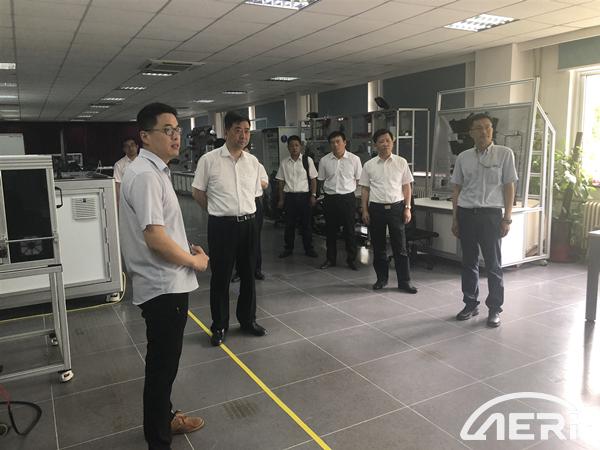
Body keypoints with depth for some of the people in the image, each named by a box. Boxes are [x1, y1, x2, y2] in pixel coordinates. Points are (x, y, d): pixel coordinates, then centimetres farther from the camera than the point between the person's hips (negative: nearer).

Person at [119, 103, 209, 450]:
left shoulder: (156, 171, 12)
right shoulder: (145, 175, -20)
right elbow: (155, 237, -26)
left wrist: (187, 250, 7)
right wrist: (194, 261, -12)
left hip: (168, 282, 10)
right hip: (163, 286, -10)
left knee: (165, 360, 23)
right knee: (162, 363, 4)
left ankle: (164, 418, 41)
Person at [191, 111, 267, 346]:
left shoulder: (253, 161, 5)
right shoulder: (209, 160, -7)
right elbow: (197, 192, 2)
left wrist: (245, 212, 11)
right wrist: (218, 211, 8)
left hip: (248, 223, 4)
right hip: (222, 225, -4)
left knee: (248, 275, 14)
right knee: (220, 277, 6)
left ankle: (248, 320, 32)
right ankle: (219, 326, 22)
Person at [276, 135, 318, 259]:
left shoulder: (307, 160, -1)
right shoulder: (284, 163, 4)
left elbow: (313, 179, 1)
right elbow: (281, 181, 7)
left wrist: (313, 195, -4)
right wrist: (281, 199, 5)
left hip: (304, 195, -2)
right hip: (289, 196, 2)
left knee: (306, 223, 7)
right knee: (289, 224, 9)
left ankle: (308, 248, 19)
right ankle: (288, 248, 23)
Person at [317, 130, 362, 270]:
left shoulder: (354, 159, -3)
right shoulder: (324, 160, 1)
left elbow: (358, 179, 5)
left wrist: (347, 188, 3)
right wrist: (330, 190, 6)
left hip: (348, 197, -2)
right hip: (330, 198, 2)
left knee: (349, 230, 5)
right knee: (330, 230, 10)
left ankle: (351, 259, 18)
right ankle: (331, 258, 23)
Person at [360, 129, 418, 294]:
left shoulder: (401, 162, 3)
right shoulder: (369, 165, 3)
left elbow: (406, 187, 5)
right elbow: (365, 189, 6)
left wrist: (407, 208, -2)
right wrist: (365, 210, 0)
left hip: (396, 207, -1)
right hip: (376, 208, 1)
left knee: (400, 246, 2)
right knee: (378, 246, 10)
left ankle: (404, 281, 10)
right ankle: (381, 279, 23)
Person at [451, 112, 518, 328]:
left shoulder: (504, 154, 0)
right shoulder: (463, 157, 7)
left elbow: (509, 187, 0)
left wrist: (507, 218, -4)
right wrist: (455, 218, 8)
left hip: (491, 214, -3)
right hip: (466, 214, 3)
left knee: (493, 264, 3)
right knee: (469, 262, 11)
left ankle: (495, 308, 15)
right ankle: (470, 304, 24)